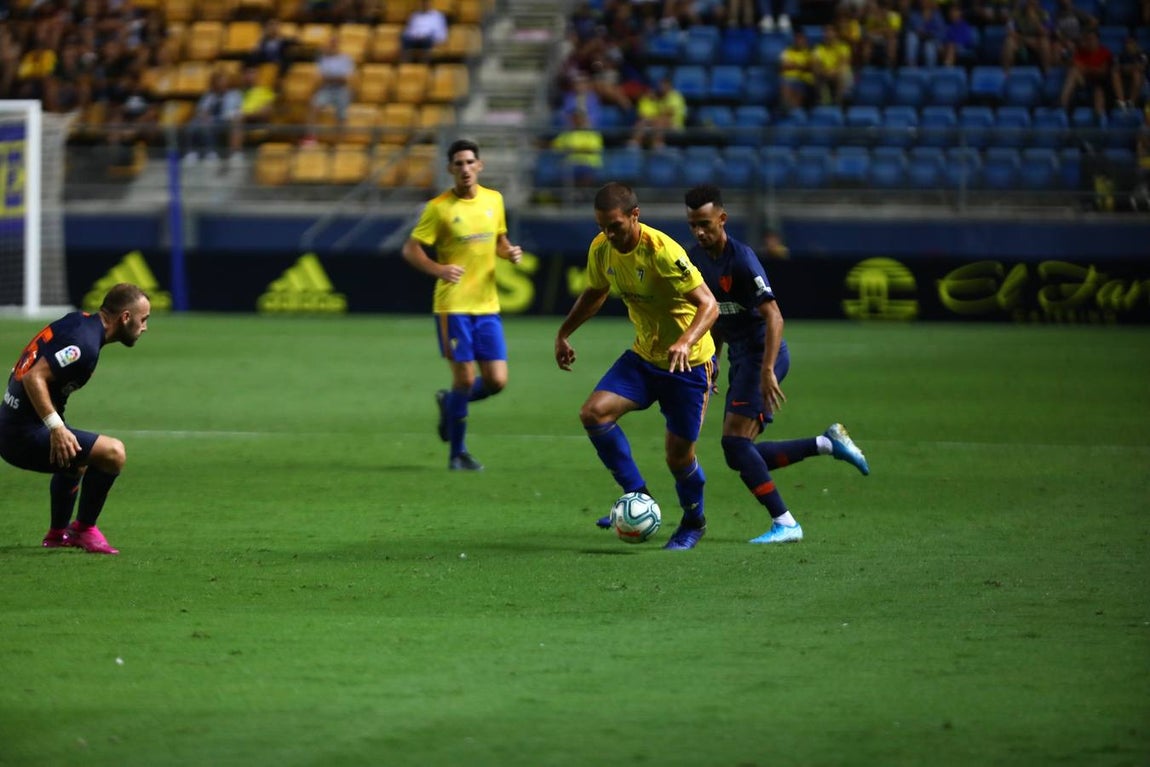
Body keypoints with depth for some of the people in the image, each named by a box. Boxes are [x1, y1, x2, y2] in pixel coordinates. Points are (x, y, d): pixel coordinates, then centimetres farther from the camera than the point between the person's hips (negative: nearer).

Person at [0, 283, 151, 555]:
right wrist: (56, 426, -32)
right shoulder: (85, 343, -20)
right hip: (27, 435, -11)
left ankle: (58, 532, 49)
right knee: (112, 453, -18)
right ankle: (84, 529, -1)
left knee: (77, 460, 36)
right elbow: (34, 378, -29)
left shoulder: (79, 321, 10)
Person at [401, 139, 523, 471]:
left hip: (487, 305, 5)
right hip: (453, 306, -5)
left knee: (496, 381, -2)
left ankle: (449, 402, 29)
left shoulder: (494, 200, 8)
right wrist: (439, 269, -23)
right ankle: (457, 453, 10)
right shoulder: (439, 208, -7)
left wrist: (510, 252, -1)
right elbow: (410, 249, -6)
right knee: (465, 379, -6)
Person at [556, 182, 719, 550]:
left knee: (678, 454, 0)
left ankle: (694, 520, 31)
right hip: (643, 355, 6)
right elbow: (595, 293, 18)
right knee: (594, 412, -16)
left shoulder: (662, 252, -27)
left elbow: (709, 305, -28)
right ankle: (639, 497, -1)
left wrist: (686, 342, -44)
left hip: (688, 363, -6)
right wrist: (563, 333, 14)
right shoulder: (601, 249, -5)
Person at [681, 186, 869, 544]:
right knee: (741, 454, 3)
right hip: (739, 356, 9)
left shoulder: (741, 259, -19)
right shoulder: (696, 258, 7)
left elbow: (773, 317, -23)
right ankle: (828, 443, 16)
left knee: (735, 443, -18)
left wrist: (767, 372, -31)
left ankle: (785, 523, -14)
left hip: (762, 353, -9)